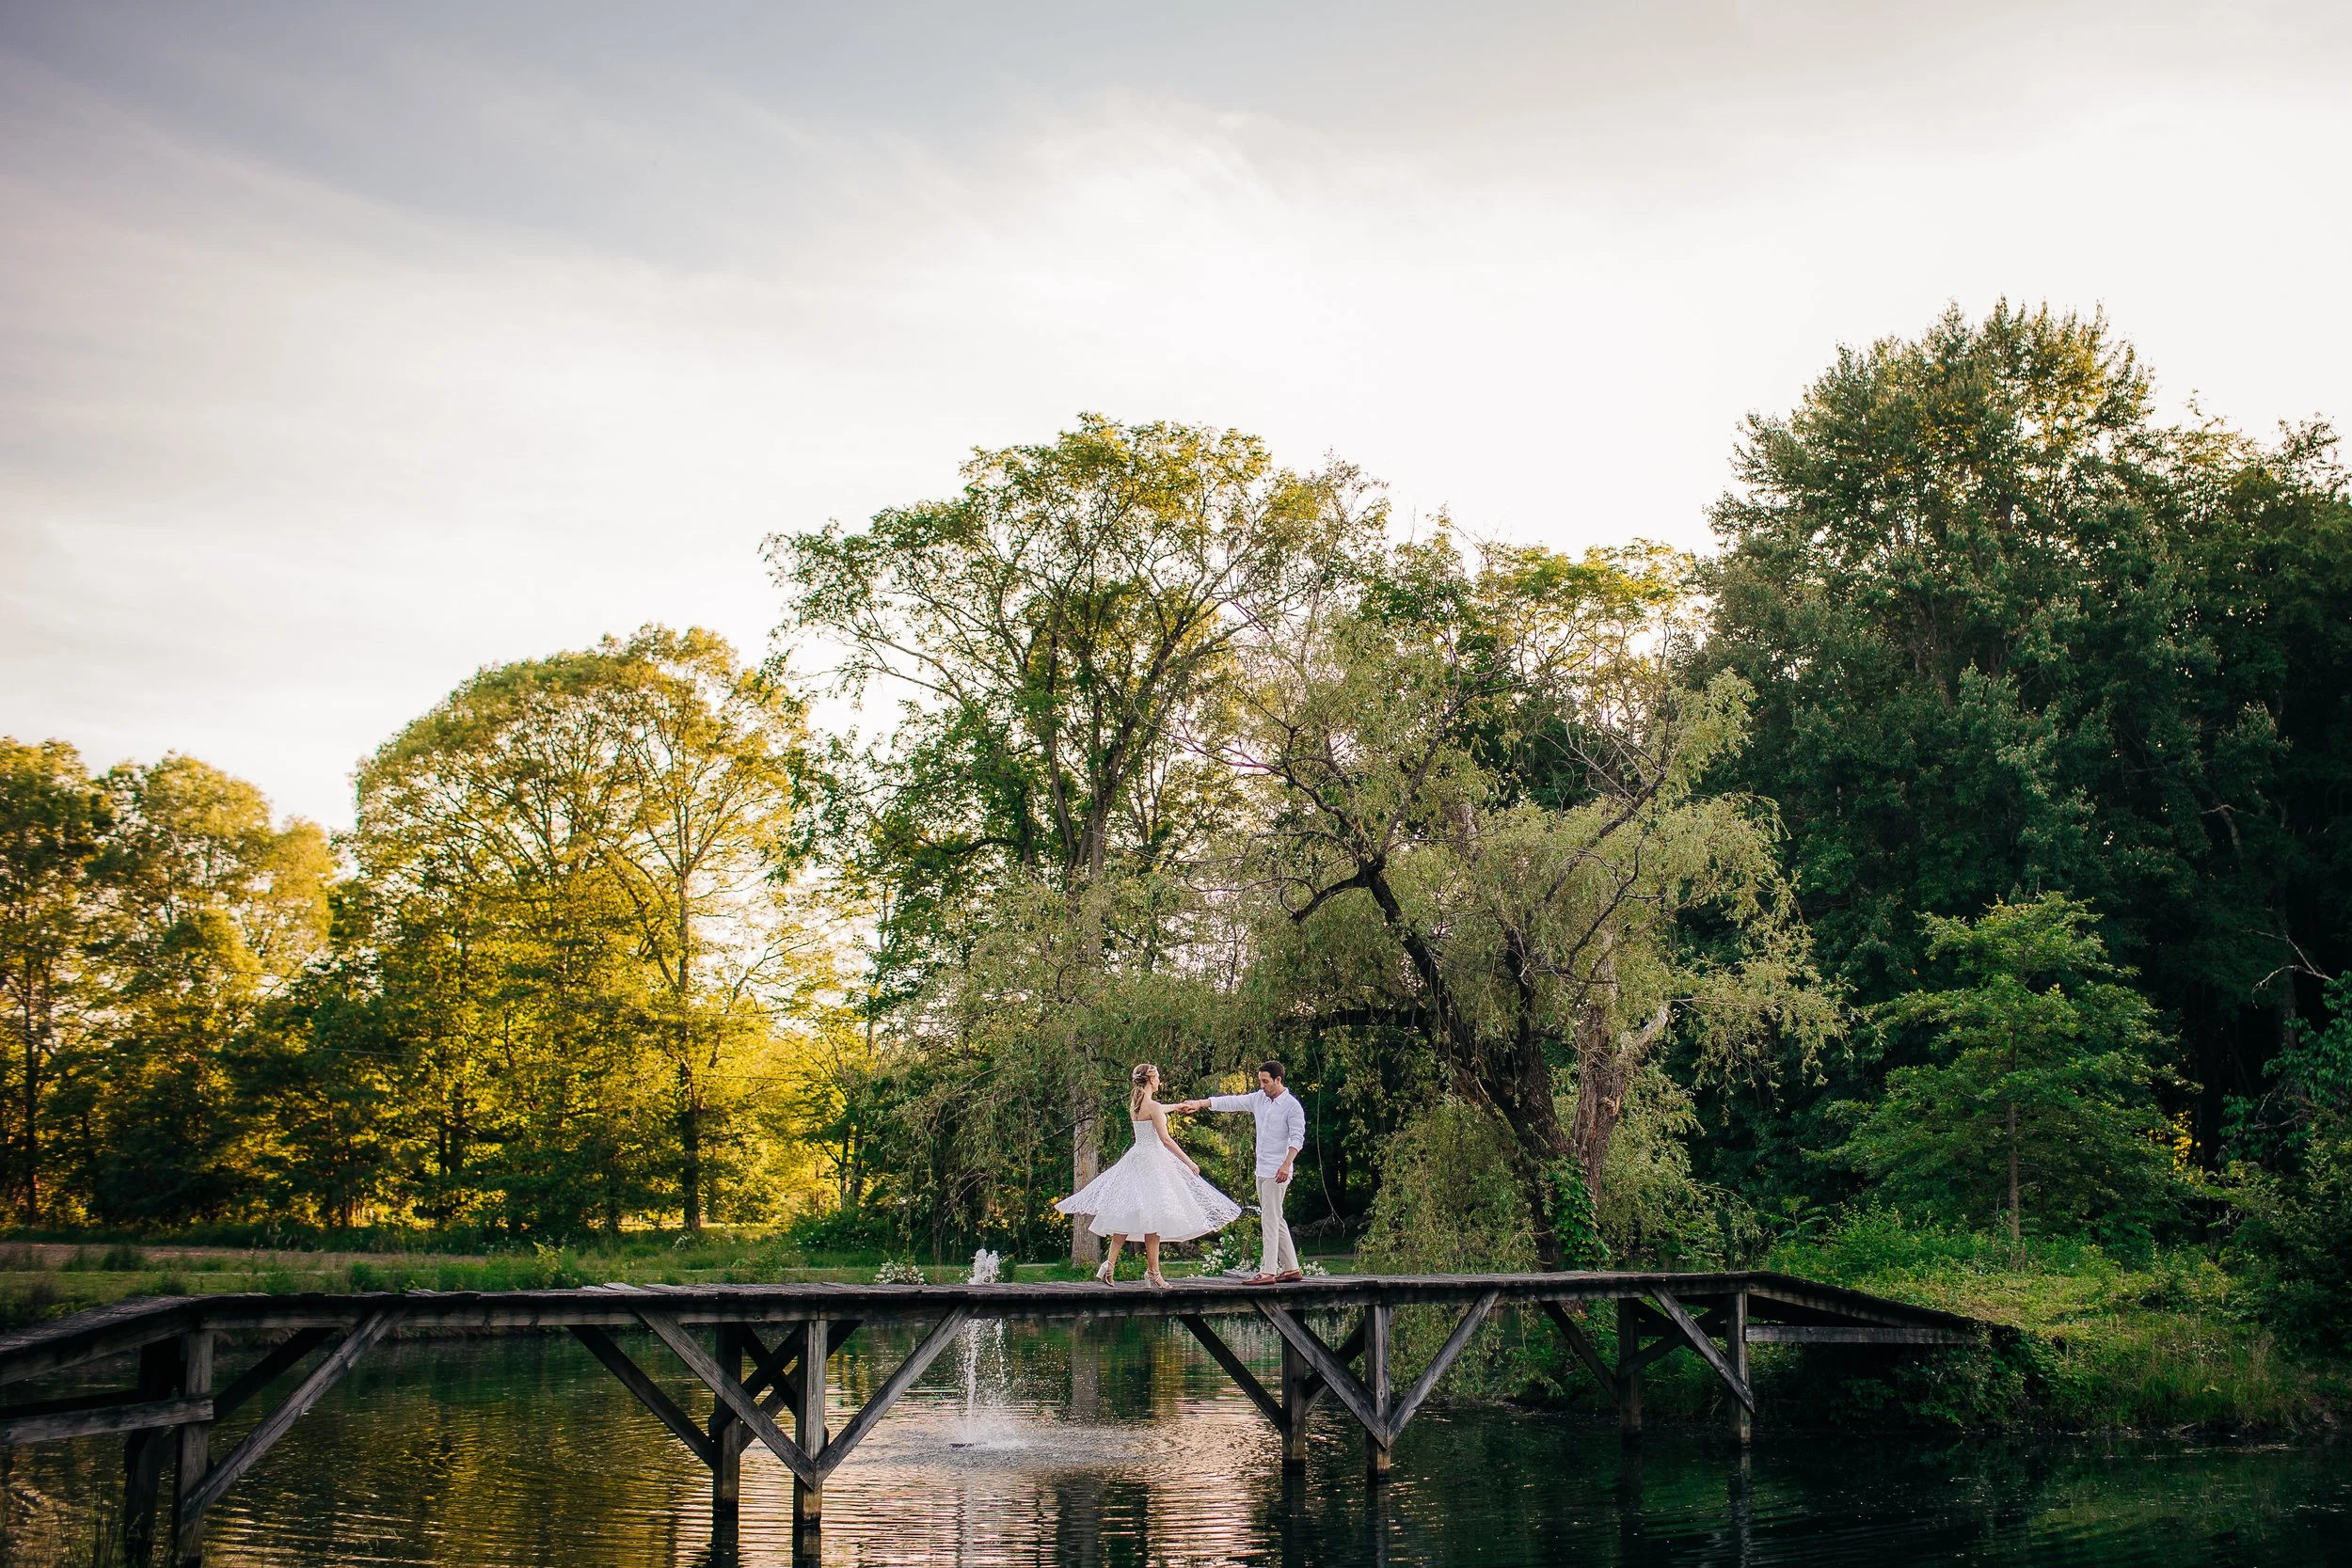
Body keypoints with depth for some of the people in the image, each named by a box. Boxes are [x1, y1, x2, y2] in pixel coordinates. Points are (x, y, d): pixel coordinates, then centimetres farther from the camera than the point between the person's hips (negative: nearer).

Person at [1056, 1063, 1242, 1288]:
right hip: (1152, 1160, -8)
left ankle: (1110, 1263, 0)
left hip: (1135, 1157, 8)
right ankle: (1153, 1271, -2)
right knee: (1153, 1216, -4)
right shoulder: (1153, 1107, -14)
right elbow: (1165, 1139, -17)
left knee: (1127, 1214, 7)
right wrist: (1188, 1162, -12)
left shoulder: (1134, 1105, 11)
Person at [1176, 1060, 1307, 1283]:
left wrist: (1286, 1164, -25)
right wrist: (1199, 1104, 2)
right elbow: (1231, 1102, 9)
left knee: (1270, 1220, -11)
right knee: (1275, 1220, 11)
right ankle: (1291, 1268, 18)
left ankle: (1268, 1272, -12)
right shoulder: (1259, 1099, 11)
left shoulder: (1292, 1106, -9)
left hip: (1277, 1172, -8)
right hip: (1262, 1170, 8)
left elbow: (1297, 1138, -14)